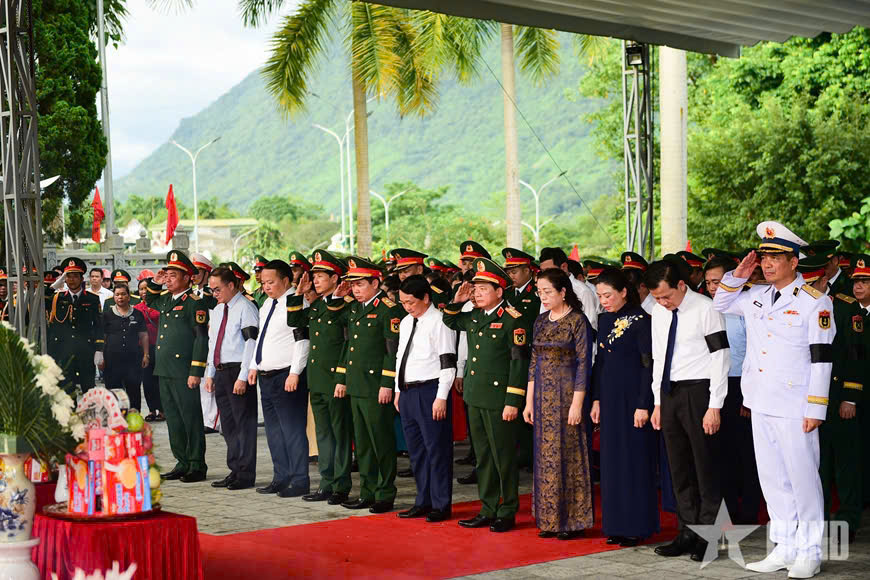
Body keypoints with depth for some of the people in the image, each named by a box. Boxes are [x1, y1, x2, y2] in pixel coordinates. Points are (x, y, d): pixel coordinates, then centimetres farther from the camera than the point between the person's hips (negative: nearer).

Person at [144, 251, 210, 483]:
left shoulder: (194, 303, -11)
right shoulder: (165, 299, 13)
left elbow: (202, 338, -14)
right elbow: (149, 300, 36)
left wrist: (196, 372, -17)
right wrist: (154, 282, 15)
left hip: (184, 373, -8)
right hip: (164, 370, 8)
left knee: (191, 419, -1)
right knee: (173, 419, 12)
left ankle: (197, 466, 6)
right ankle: (182, 463, 21)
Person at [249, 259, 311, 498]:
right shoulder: (267, 304, 17)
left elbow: (302, 341, -17)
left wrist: (294, 373, -20)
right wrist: (255, 366, 20)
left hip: (287, 377, -10)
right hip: (266, 377, 10)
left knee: (292, 429, -6)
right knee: (274, 430, 15)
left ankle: (299, 481, 0)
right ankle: (281, 478, 24)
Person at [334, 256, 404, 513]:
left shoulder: (389, 309, -10)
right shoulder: (354, 308, 14)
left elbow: (394, 349, -14)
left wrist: (387, 385, -17)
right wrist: (341, 378, 17)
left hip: (377, 388, -8)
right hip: (356, 386, 8)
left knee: (382, 442, -1)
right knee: (362, 443, 12)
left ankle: (385, 495, 7)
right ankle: (368, 493, 20)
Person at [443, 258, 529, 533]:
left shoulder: (513, 319, -12)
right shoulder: (474, 317, 10)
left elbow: (519, 362, -14)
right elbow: (449, 321, 29)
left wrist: (513, 402, -17)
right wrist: (457, 302, 8)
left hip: (499, 401, -7)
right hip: (475, 398, 8)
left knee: (503, 457, 2)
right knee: (483, 457, 13)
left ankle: (507, 513, 12)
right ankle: (488, 511, 22)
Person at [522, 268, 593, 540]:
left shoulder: (577, 320, -8)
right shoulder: (541, 321, 11)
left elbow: (583, 363, -11)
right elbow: (534, 362, 13)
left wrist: (577, 404, -16)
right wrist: (529, 401, 10)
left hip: (567, 393, -6)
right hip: (543, 395, 6)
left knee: (568, 454, -2)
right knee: (546, 455, 8)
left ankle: (573, 519, 7)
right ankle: (550, 518, 16)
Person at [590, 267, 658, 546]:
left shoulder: (640, 319, -12)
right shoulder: (604, 319, 10)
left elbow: (649, 364, -14)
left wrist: (644, 405, -17)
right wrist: (597, 399, 11)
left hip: (634, 395, -7)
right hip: (610, 396, 7)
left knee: (636, 458, -2)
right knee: (612, 458, 9)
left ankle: (638, 526, 7)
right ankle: (617, 524, 17)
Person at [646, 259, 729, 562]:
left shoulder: (706, 310, -10)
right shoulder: (659, 313, 10)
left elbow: (720, 359, -11)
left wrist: (714, 406, -14)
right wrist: (658, 402, 14)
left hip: (698, 391, -7)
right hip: (669, 393, 7)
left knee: (705, 467, -1)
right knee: (679, 469, 12)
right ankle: (687, 533, 20)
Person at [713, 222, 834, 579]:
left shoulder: (814, 302, -8)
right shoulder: (756, 296, 10)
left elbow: (821, 357, -10)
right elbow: (720, 305, 28)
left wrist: (816, 408, -14)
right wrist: (737, 277, 9)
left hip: (794, 408, -6)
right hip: (761, 403, 7)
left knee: (803, 478, 0)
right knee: (772, 478, 11)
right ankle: (784, 549, 21)